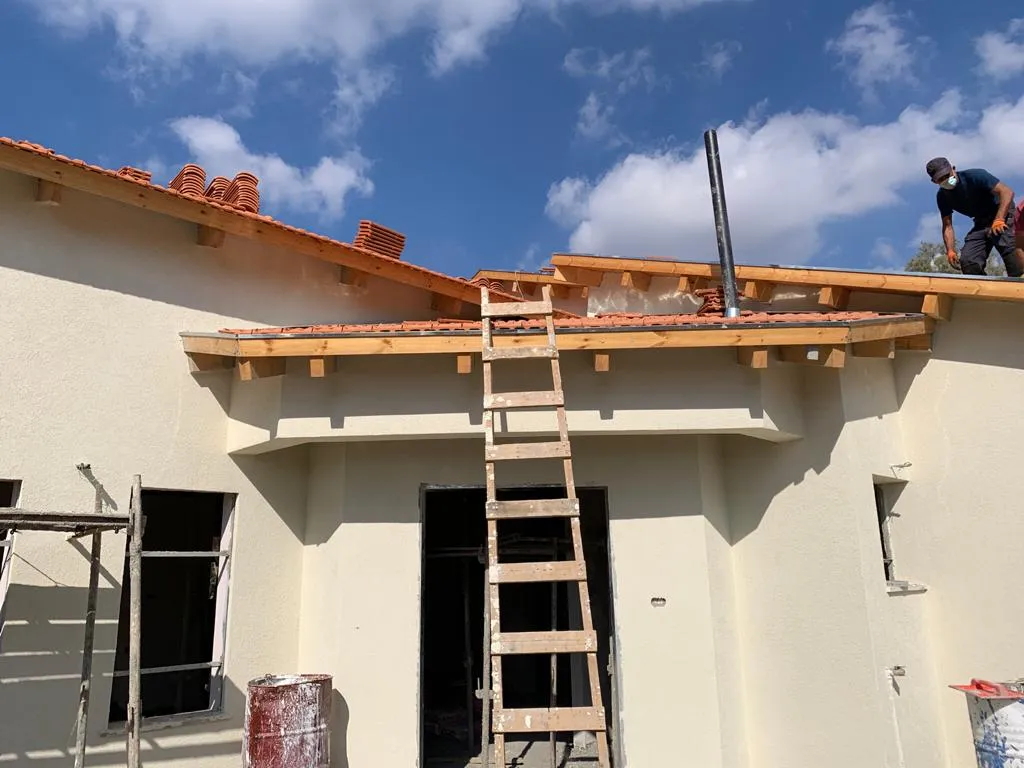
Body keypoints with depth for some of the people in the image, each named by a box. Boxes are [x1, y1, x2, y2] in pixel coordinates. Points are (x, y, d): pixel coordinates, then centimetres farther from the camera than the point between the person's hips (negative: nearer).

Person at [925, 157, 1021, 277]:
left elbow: (1007, 192, -24)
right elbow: (947, 225, -2)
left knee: (1007, 245, -34)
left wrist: (999, 220, -37)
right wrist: (950, 251, -15)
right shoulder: (942, 196, -2)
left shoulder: (974, 176, -18)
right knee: (967, 260, -10)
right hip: (981, 223, 6)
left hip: (1003, 214, -6)